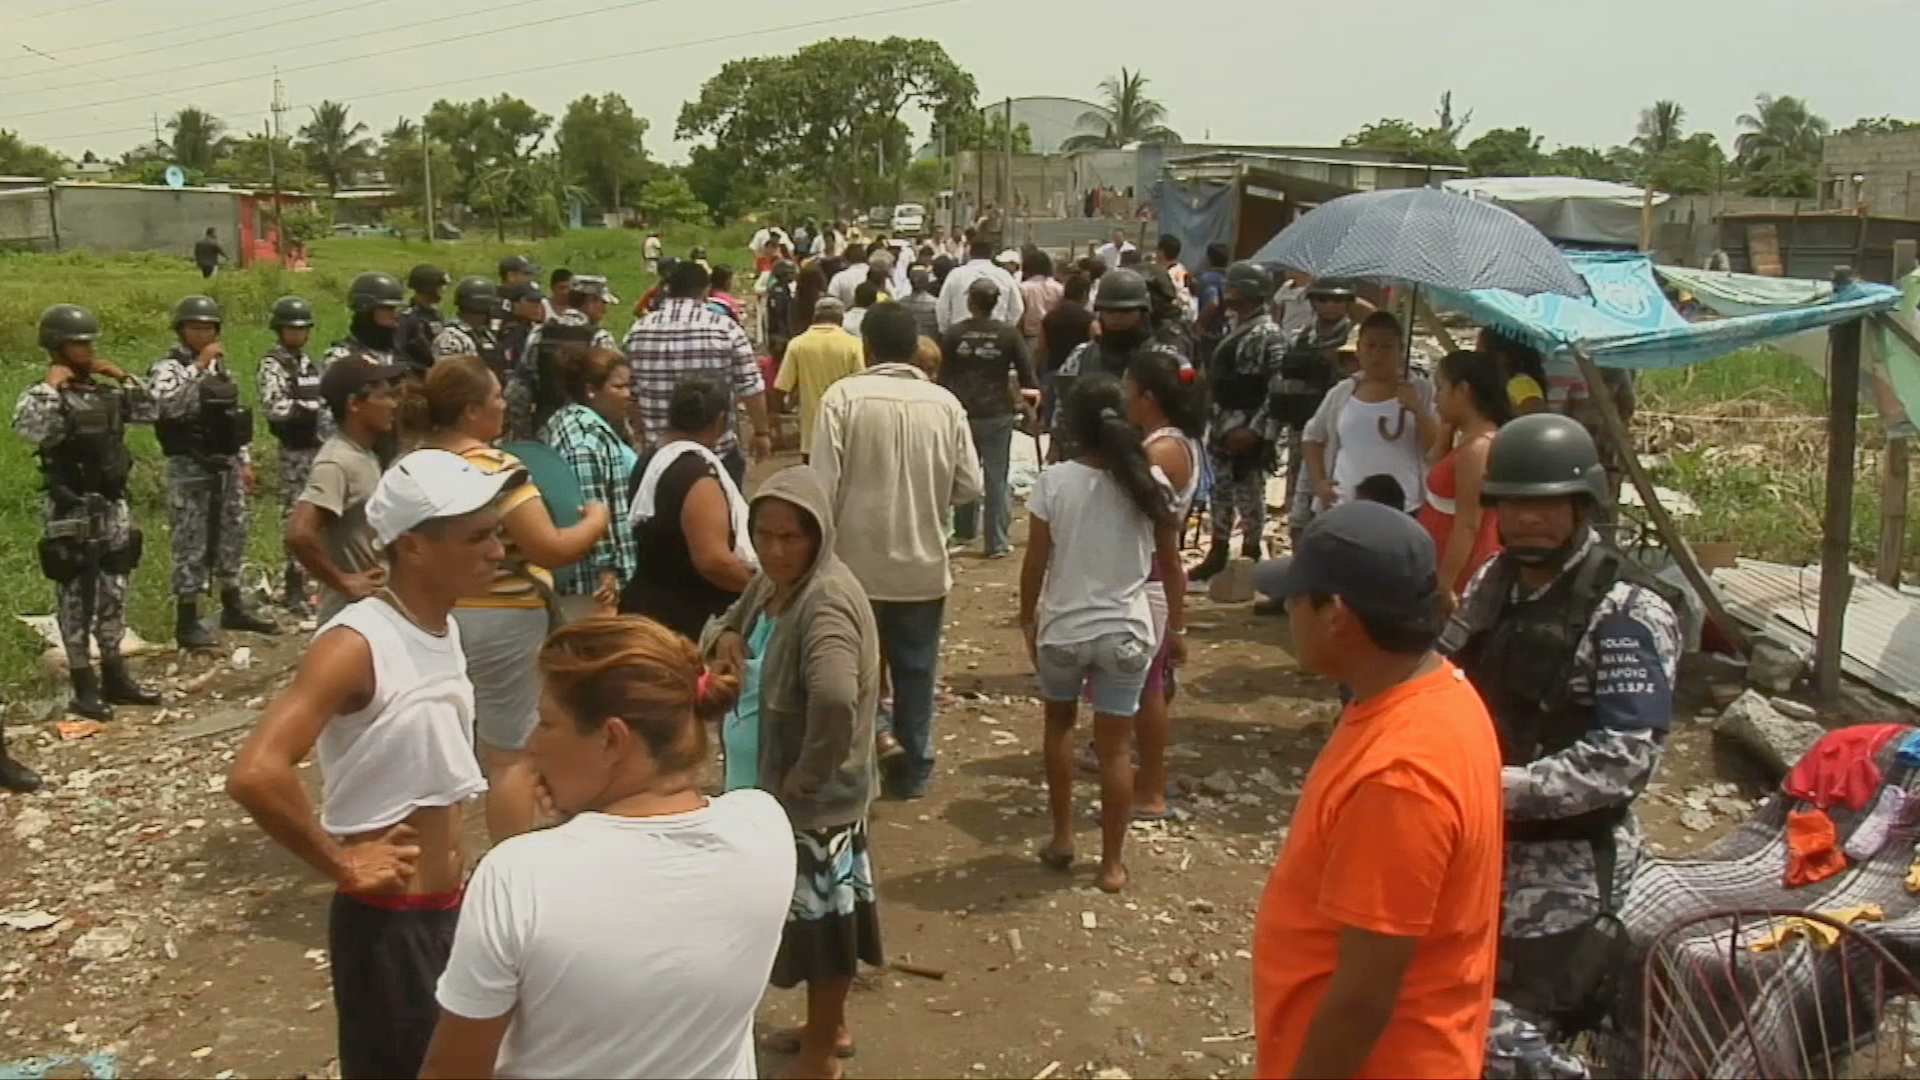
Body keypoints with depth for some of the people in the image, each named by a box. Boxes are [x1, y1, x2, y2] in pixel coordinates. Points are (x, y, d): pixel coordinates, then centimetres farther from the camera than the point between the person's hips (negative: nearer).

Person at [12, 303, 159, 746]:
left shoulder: (106, 391, 7)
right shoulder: (44, 396, -12)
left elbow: (150, 412, 13)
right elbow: (28, 428, -32)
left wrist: (123, 377, 5)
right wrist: (51, 386, -24)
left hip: (113, 506, 6)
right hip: (72, 511, -6)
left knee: (113, 593, 13)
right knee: (75, 597, 2)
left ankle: (114, 676, 23)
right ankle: (83, 685, 9)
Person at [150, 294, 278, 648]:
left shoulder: (222, 368, 13)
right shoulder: (168, 368, -9)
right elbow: (169, 406, -30)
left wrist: (245, 461, 14)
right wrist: (199, 366, -28)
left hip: (227, 465, 7)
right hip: (190, 468, -7)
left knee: (232, 537, 14)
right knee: (191, 544, -3)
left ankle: (233, 608, 27)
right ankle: (186, 621, 4)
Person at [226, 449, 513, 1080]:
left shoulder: (444, 627, 2)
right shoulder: (356, 644, -22)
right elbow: (255, 774, -35)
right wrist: (343, 866, -22)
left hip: (452, 909, 8)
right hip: (386, 923, -8)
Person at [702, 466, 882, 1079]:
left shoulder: (826, 600, -27)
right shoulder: (769, 582, 3)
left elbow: (835, 697, -42)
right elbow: (726, 623, 19)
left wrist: (807, 775, -28)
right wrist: (724, 637, -5)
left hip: (816, 798, -9)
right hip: (776, 783, 9)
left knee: (819, 916, 8)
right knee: (820, 912, 23)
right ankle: (829, 1027, 42)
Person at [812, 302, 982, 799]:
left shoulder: (843, 396, -11)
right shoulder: (945, 403, -4)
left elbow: (823, 485, -14)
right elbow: (970, 486, -1)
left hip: (858, 562, -2)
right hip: (924, 563, 2)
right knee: (915, 670, 15)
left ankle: (877, 730, 0)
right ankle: (912, 768, 23)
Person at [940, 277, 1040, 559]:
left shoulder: (954, 333, -4)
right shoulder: (1009, 334, -7)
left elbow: (944, 375, 2)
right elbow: (1026, 371, -2)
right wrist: (1032, 393, 17)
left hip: (962, 411, 2)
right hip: (997, 413, -2)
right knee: (997, 477, 3)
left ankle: (963, 532, 30)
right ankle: (997, 542, 3)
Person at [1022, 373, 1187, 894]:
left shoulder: (1053, 481, -11)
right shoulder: (1149, 483, -7)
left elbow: (1035, 565, -6)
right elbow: (1171, 565, -1)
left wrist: (1027, 620, 9)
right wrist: (1177, 627, 11)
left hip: (1061, 628, 0)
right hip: (1125, 632, 0)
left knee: (1059, 724, 24)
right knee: (1114, 747, 9)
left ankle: (1062, 839, 29)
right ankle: (1111, 863, 18)